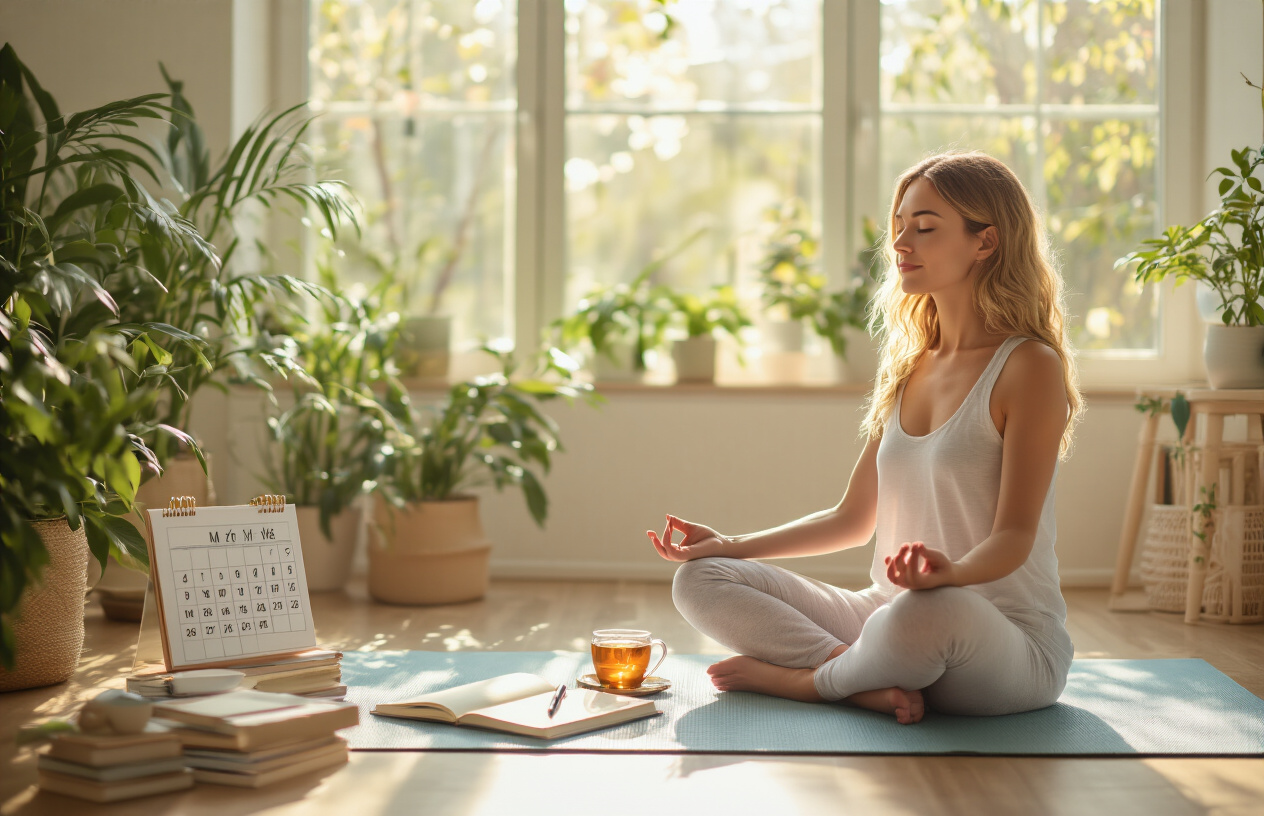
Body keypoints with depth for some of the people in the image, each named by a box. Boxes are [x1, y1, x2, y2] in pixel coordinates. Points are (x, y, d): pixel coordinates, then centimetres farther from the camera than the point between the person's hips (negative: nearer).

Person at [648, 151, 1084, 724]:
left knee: (929, 612, -43)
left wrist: (950, 571, -38)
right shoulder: (908, 369, 13)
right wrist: (732, 545, 8)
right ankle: (871, 683, -21)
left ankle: (800, 677, -12)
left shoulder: (1029, 368, -9)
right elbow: (854, 519, 17)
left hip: (1009, 640, -7)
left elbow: (1014, 536, -15)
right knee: (700, 580, -5)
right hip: (891, 616, 7)